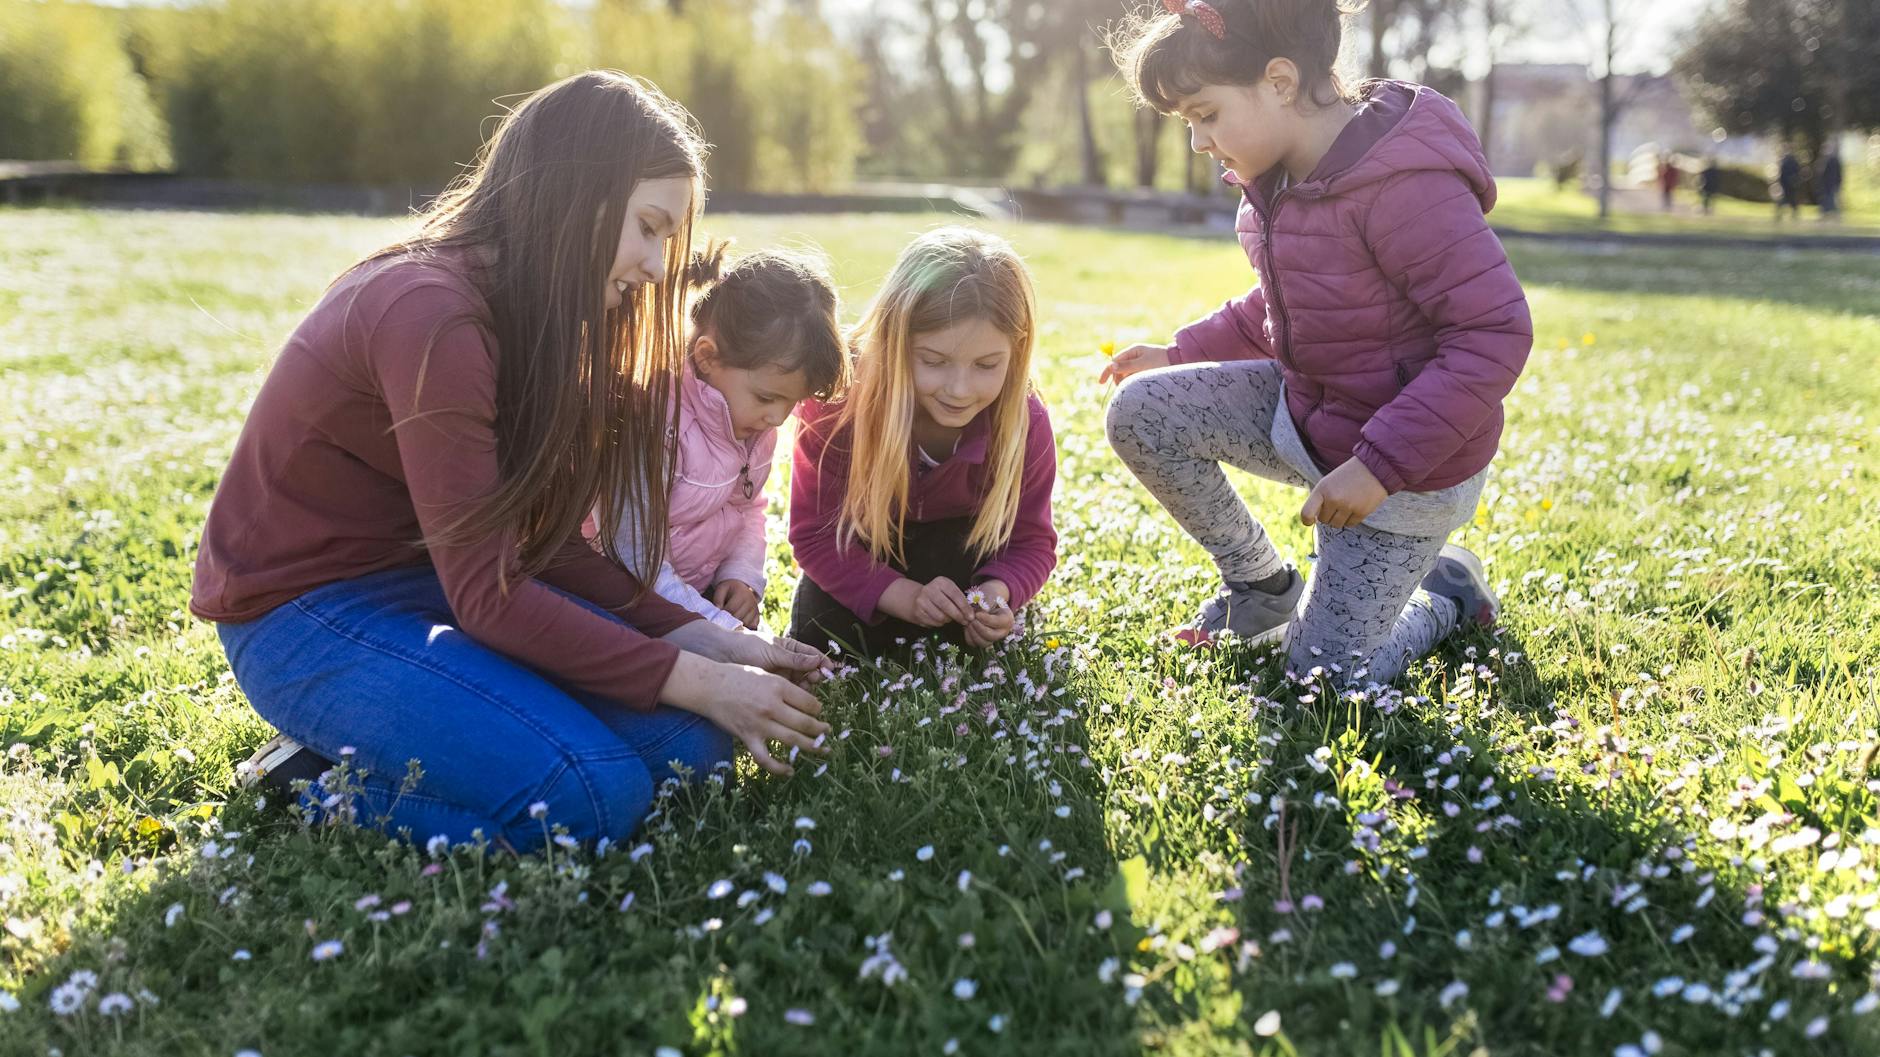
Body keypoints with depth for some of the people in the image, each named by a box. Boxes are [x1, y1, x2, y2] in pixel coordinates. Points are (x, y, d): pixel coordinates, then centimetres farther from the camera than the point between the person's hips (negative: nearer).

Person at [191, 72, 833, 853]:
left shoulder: (529, 316, 4)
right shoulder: (430, 312, -24)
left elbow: (540, 538, 1)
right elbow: (485, 593, -25)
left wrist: (699, 638, -10)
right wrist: (693, 679, -22)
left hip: (430, 582, 8)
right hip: (306, 611, -8)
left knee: (688, 737, -10)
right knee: (592, 795, -26)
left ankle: (369, 749, 4)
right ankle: (327, 783, -3)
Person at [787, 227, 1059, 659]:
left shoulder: (1026, 426, -28)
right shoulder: (839, 404, -33)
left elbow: (1032, 541, -15)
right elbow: (813, 532, -26)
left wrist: (997, 593, -39)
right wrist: (905, 596, -41)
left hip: (960, 550, 0)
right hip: (862, 552, 0)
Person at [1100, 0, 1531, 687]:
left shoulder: (1404, 185, -29)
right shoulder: (1280, 175, 0)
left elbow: (1496, 333, -30)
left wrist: (1378, 466, -32)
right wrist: (1181, 353, 9)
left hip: (1404, 466, -8)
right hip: (1305, 409, 8)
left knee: (1327, 682, -4)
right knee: (1138, 413, -9)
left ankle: (1446, 592, 28)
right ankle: (1263, 587, 13)